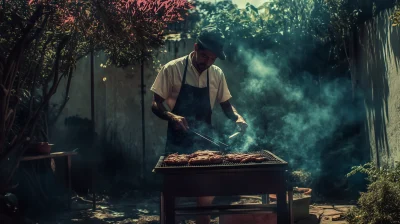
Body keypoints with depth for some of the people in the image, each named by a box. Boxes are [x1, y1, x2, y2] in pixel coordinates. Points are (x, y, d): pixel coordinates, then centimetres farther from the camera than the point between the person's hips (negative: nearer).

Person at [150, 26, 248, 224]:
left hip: (205, 141, 4)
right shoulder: (172, 69, -11)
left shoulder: (217, 74, 2)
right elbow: (155, 105, -7)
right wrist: (172, 117, -27)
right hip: (178, 142, -3)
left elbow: (226, 104, 13)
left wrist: (237, 118, -8)